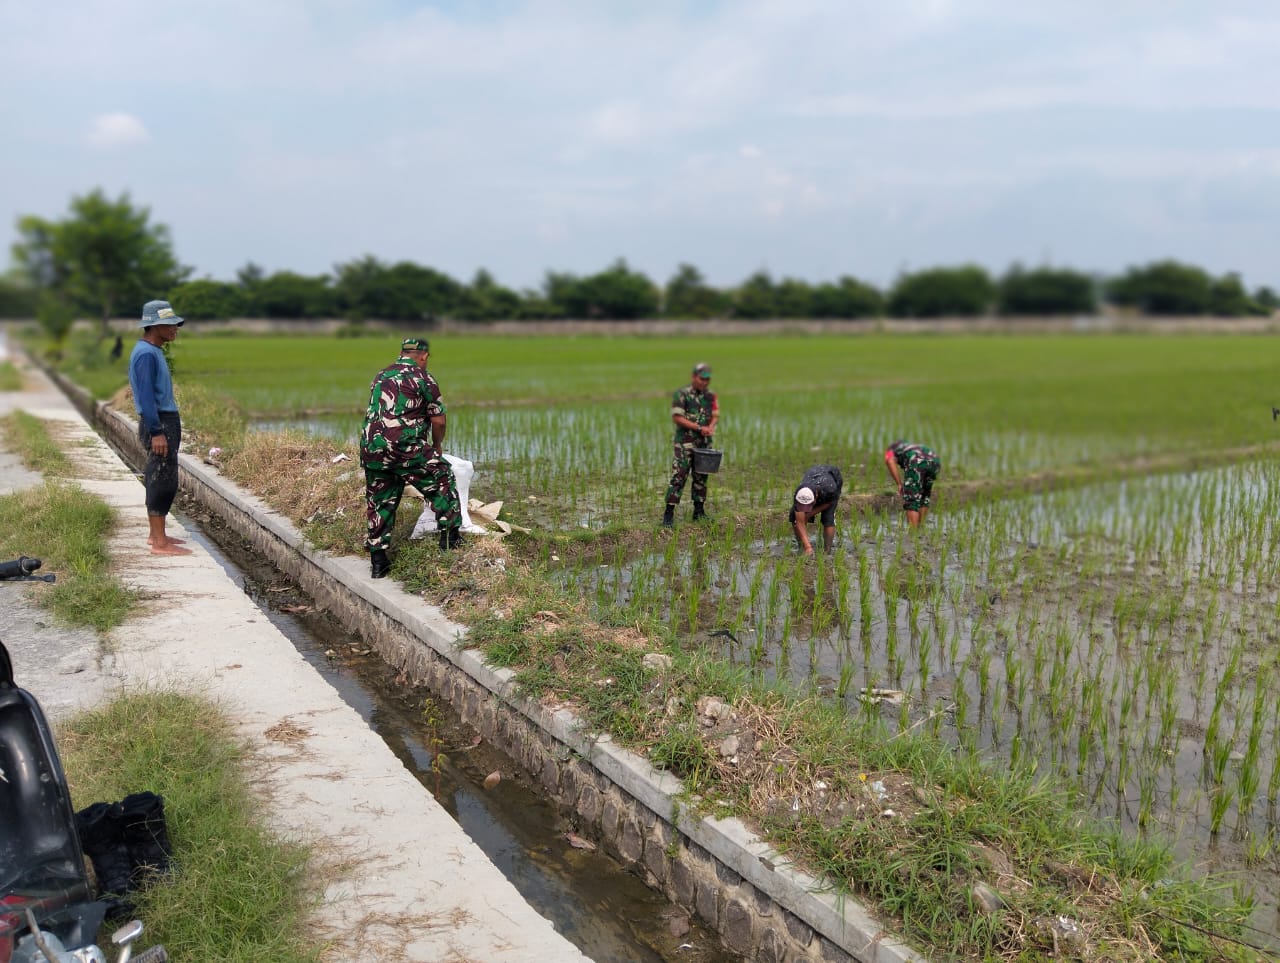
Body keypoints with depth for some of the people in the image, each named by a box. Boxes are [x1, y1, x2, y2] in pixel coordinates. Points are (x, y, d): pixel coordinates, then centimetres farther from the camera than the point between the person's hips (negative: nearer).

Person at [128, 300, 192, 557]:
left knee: (157, 480, 16)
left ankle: (155, 533, 25)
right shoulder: (146, 354, -16)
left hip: (167, 422, 10)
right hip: (159, 423, -10)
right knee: (163, 481, -8)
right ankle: (159, 542, -5)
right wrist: (156, 432, -24)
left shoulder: (154, 351, 15)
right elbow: (146, 397, -21)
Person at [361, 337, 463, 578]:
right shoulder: (422, 378, -1)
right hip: (404, 447, -6)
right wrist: (437, 446, 19)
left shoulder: (381, 376, 19)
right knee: (442, 478, 13)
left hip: (371, 448, 6)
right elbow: (438, 420, -1)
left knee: (380, 502, 14)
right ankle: (450, 536, 14)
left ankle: (378, 560, 16)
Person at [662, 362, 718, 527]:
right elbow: (677, 418, -13)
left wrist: (711, 427, -10)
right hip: (685, 441, -6)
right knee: (679, 477, -10)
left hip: (704, 442, 6)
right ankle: (669, 513, -9)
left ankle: (699, 512, 20)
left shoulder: (710, 395, 10)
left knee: (701, 477, 11)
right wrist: (699, 428, -16)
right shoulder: (681, 394, -8)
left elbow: (715, 415, 13)